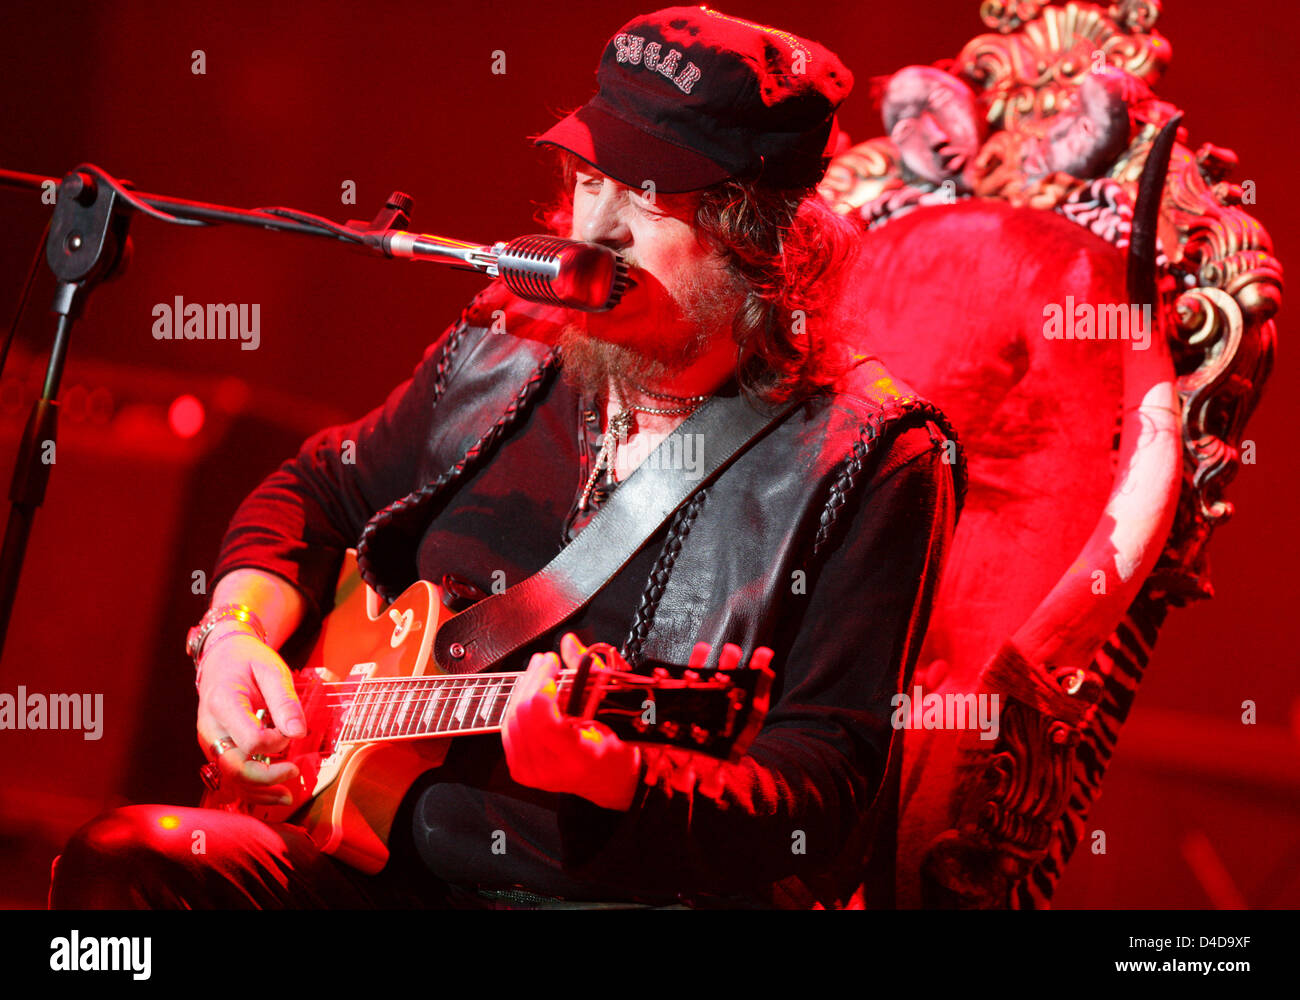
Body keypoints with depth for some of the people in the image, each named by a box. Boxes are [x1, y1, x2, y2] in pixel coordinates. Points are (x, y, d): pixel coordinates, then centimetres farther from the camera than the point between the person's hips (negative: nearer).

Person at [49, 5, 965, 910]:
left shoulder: (871, 462, -9)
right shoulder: (503, 356, 9)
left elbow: (825, 797, -16)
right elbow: (316, 494, 24)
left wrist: (618, 777, -33)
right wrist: (237, 631, 4)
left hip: (649, 887, -6)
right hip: (403, 865, 6)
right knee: (120, 865, -14)